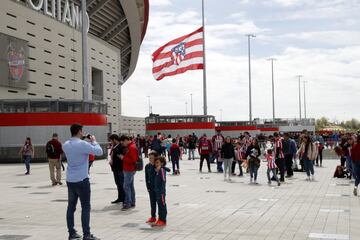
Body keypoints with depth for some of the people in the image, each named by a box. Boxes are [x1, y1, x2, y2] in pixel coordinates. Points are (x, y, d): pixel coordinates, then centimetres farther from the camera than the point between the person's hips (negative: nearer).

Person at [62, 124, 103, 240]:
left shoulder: (65, 145, 5)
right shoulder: (83, 144, -16)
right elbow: (99, 152, -13)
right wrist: (93, 141, 2)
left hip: (70, 180, 7)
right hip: (82, 180, -7)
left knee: (71, 206, 10)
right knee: (85, 207, -1)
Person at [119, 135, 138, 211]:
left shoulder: (132, 148, -16)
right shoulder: (129, 146, 15)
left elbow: (133, 160, -22)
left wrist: (123, 158, -17)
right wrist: (123, 157, 7)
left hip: (129, 170, -10)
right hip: (128, 169, 10)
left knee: (126, 186, -11)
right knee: (130, 186, 12)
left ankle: (128, 203, -9)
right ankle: (132, 202, 18)